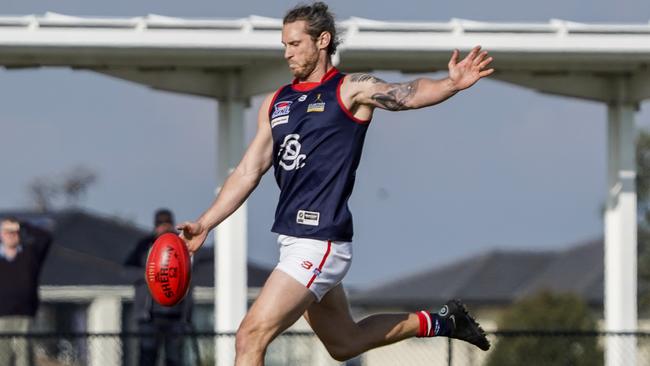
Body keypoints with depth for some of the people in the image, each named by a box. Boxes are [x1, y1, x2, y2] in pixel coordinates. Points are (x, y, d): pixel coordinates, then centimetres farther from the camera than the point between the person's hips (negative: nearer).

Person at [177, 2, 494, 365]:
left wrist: (451, 84, -42)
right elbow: (249, 172, 17)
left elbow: (407, 94, -23)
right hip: (292, 238, 8)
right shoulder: (276, 103, 14)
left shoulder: (350, 90, -6)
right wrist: (205, 225, 12)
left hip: (321, 243, -8)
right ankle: (443, 322, 37)